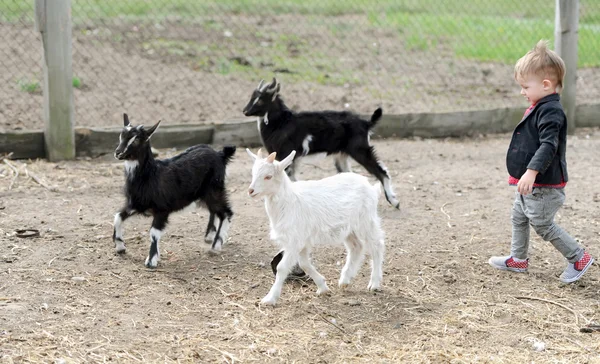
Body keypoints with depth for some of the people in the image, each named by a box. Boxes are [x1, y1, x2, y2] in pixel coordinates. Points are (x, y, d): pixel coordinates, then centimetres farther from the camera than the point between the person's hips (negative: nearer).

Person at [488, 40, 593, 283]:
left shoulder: (550, 111, -22)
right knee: (519, 217, 20)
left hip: (544, 185, -11)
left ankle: (579, 258, 9)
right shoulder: (540, 108, 11)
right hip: (530, 184, 11)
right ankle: (518, 259, 33)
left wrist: (532, 171, -41)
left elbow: (548, 145, -33)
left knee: (543, 225, -2)